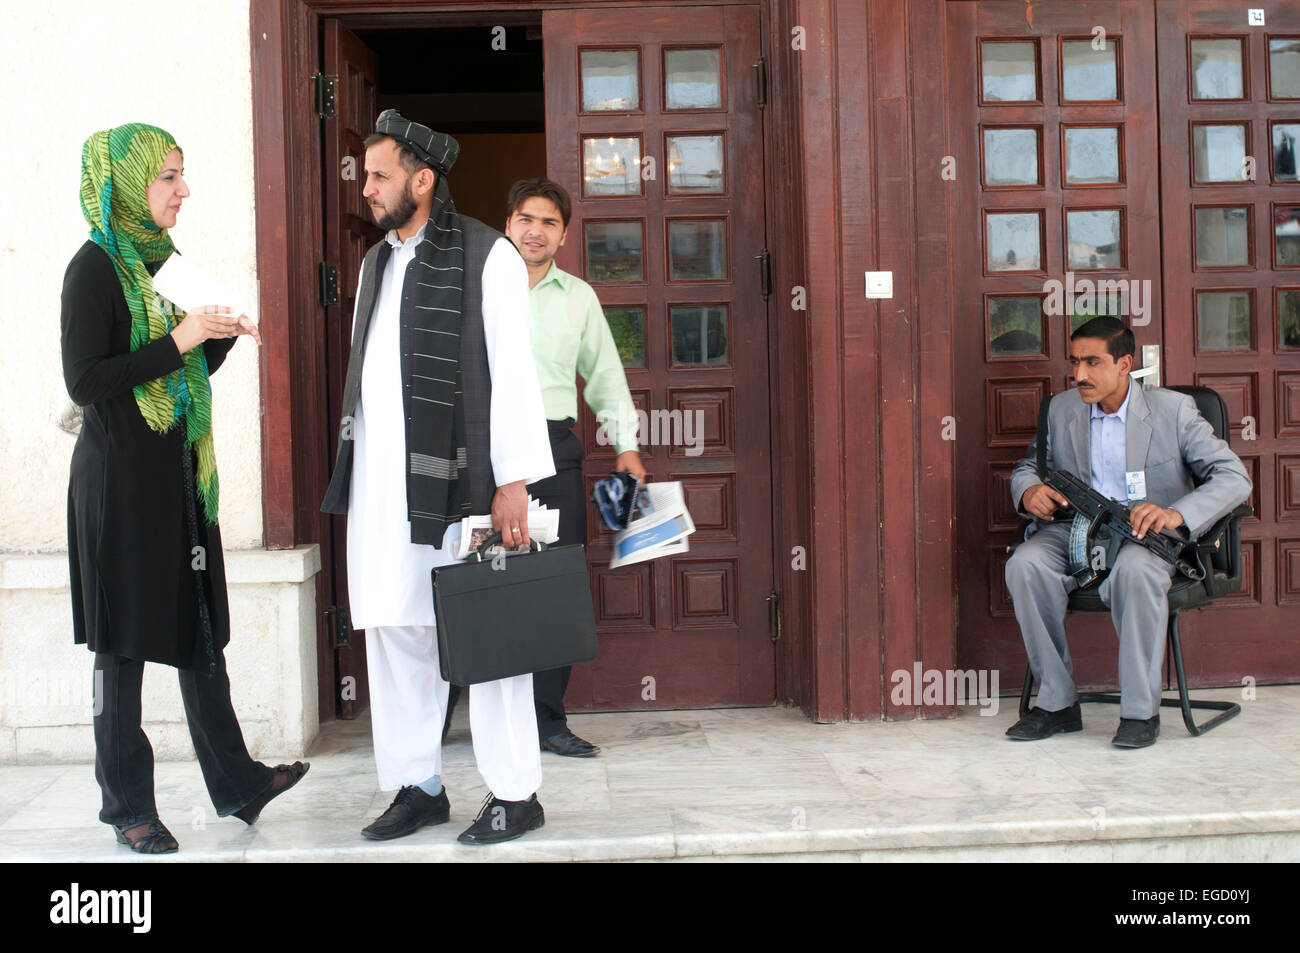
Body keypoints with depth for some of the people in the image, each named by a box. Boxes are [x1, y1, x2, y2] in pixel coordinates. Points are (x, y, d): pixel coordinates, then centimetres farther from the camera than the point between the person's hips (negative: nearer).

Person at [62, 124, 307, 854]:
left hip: (180, 473, 7)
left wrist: (224, 336, 0)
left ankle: (235, 781, 19)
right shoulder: (95, 267, -10)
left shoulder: (164, 260, 12)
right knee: (125, 642, 2)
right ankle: (128, 804, 14)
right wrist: (176, 341, -19)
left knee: (202, 629, 11)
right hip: (121, 477, -7)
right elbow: (84, 382, -16)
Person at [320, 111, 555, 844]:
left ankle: (516, 795, 12)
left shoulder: (488, 256, -4)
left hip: (455, 481, -7)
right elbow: (366, 373, 18)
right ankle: (419, 787, 22)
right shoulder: (377, 263, 17)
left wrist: (513, 481, -14)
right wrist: (356, 471, 13)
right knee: (395, 632, 10)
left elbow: (513, 372, -9)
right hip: (380, 485, 7)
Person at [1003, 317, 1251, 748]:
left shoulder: (1173, 409, -1)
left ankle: (1141, 711, -23)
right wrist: (1029, 493, -7)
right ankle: (1058, 702, -16)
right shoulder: (1061, 409, 10)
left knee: (1134, 570, -39)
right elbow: (1027, 467, 21)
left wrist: (1176, 513, -26)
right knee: (1024, 564, -29)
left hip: (1147, 535, -3)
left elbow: (1234, 477, -7)